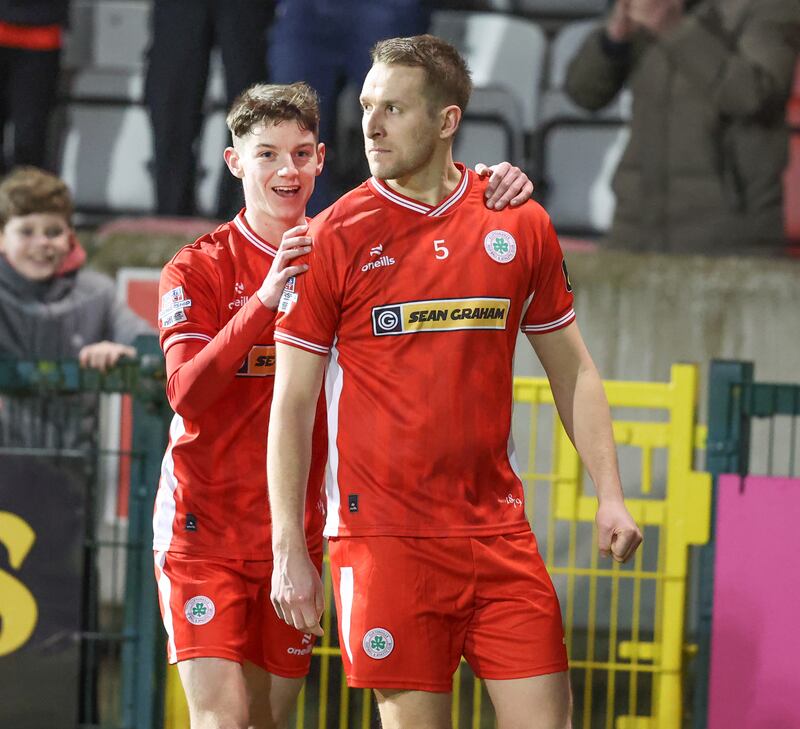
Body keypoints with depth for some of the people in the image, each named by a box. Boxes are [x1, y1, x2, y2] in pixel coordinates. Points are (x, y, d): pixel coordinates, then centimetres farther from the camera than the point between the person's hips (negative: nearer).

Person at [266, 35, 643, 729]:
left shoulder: (520, 224, 6)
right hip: (385, 534, -2)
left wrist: (610, 495, 7)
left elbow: (572, 370, 15)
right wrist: (288, 550, -6)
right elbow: (292, 402, -1)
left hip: (498, 530, 3)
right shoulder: (335, 237, -2)